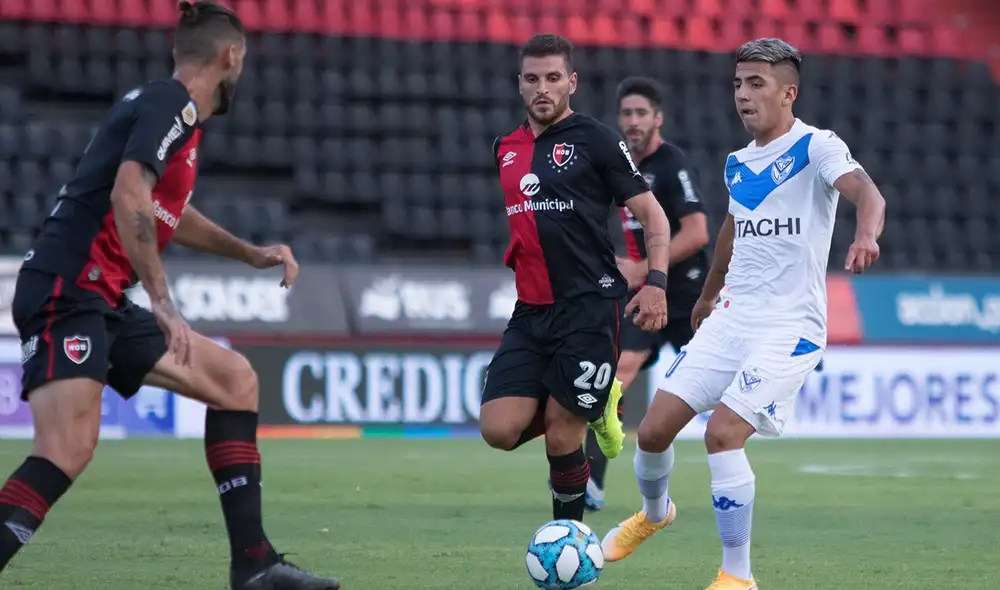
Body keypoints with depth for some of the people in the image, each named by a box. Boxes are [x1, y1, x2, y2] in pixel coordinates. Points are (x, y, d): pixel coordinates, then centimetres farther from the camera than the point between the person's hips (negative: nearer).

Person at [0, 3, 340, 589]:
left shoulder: (169, 107, 20)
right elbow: (127, 196, -24)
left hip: (102, 304, 10)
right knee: (68, 452, -24)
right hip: (65, 292, -10)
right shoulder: (172, 103, -9)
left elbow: (166, 212, 38)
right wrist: (162, 301, -26)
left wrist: (250, 253, 39)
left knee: (235, 379, 12)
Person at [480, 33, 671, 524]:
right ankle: (594, 409, 18)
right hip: (530, 313, 6)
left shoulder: (594, 139, -3)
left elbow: (652, 214, -1)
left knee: (561, 436, -7)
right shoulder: (506, 148, 14)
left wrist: (656, 283, -14)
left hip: (589, 307, -6)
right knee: (500, 429, -8)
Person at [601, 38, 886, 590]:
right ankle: (654, 512, 35)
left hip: (790, 328, -7)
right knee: (653, 429, 2)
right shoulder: (737, 163, 12)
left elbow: (865, 192, -29)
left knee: (722, 432, -22)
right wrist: (707, 296, 41)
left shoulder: (816, 147, -10)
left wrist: (866, 235, -52)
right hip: (732, 318, 7)